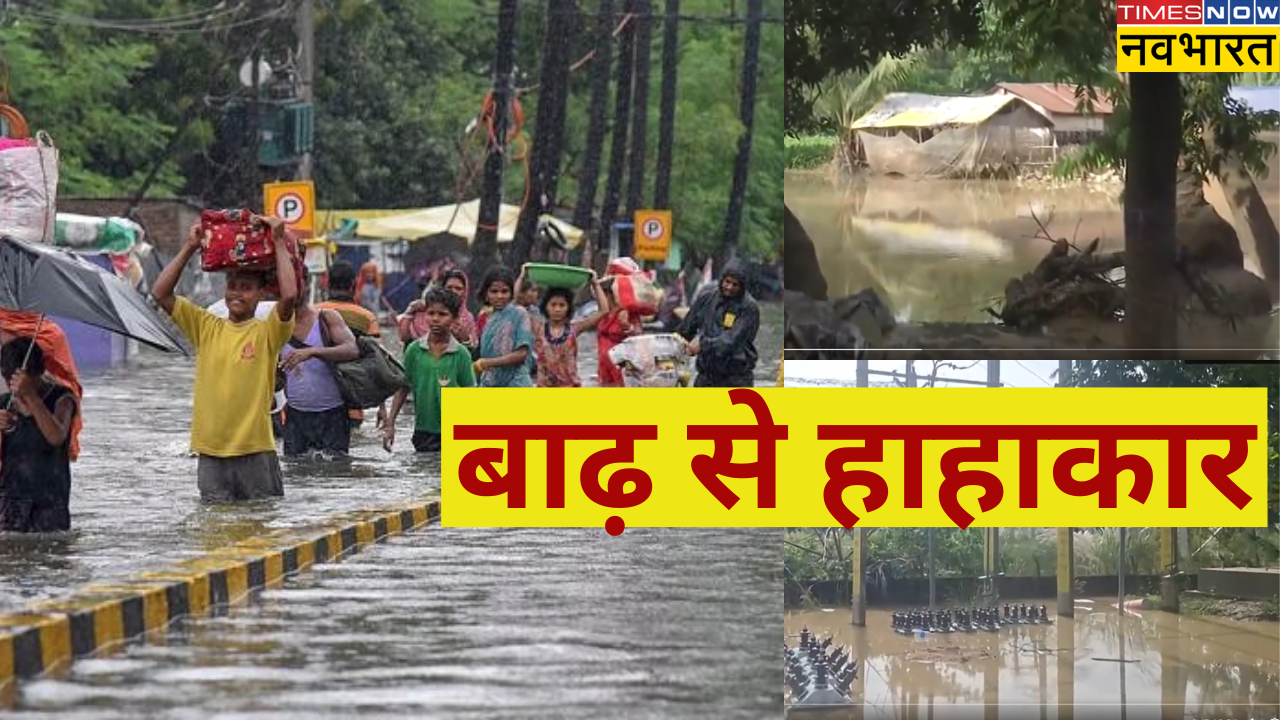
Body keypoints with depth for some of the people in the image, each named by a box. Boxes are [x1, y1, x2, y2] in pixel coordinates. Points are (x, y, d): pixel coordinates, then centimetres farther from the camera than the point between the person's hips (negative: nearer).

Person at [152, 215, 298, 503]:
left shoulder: (266, 332, -1)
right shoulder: (206, 327, 9)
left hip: (255, 452, -3)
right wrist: (189, 248, 0)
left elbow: (289, 295, -19)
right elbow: (161, 294, 3)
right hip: (210, 454, 3)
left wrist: (279, 243, -12)